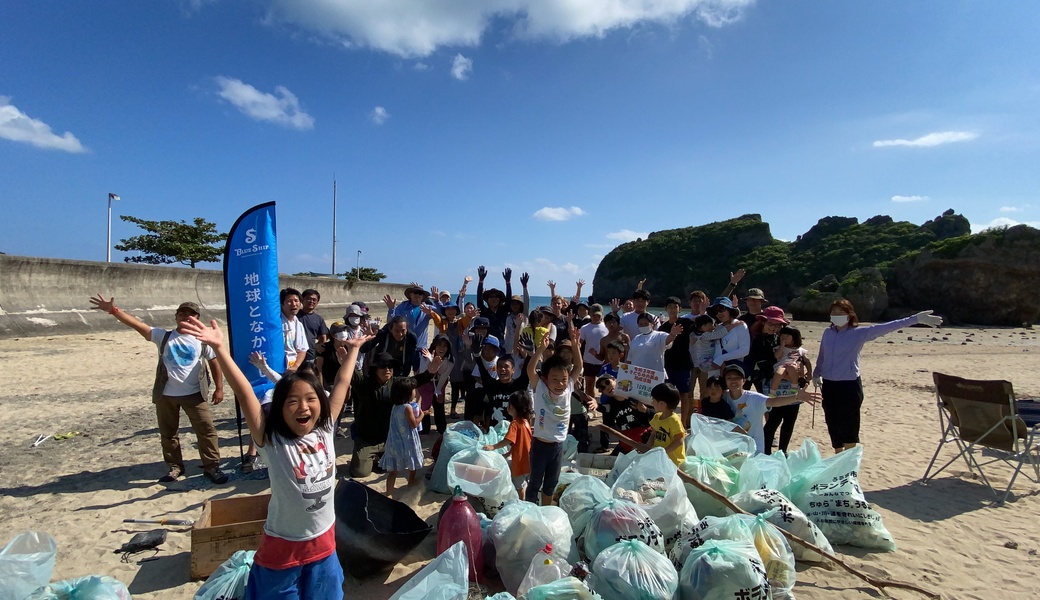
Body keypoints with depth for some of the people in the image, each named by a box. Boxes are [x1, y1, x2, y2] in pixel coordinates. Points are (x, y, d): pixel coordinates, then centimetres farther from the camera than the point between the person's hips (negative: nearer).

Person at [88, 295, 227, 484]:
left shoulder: (202, 340, -2)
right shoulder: (163, 336, 1)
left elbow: (214, 363, 0)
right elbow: (137, 324, -7)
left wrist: (219, 388, -4)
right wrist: (113, 310, -18)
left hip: (194, 394, -2)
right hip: (166, 395, 2)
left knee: (207, 430, -3)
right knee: (168, 433, 14)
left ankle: (212, 467, 8)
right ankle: (174, 467, 32)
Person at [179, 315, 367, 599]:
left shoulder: (325, 430, -8)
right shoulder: (272, 442, -18)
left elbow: (342, 383, -1)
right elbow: (244, 394, -27)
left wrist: (353, 350, 7)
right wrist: (220, 349, -34)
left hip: (324, 542, 3)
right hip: (283, 547, -3)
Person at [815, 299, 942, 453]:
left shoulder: (859, 332, -7)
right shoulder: (827, 332, 6)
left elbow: (885, 327, -15)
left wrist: (915, 319, -23)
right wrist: (816, 374, 27)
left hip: (849, 386, -4)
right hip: (829, 385, 4)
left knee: (849, 429, 2)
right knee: (833, 426, 13)